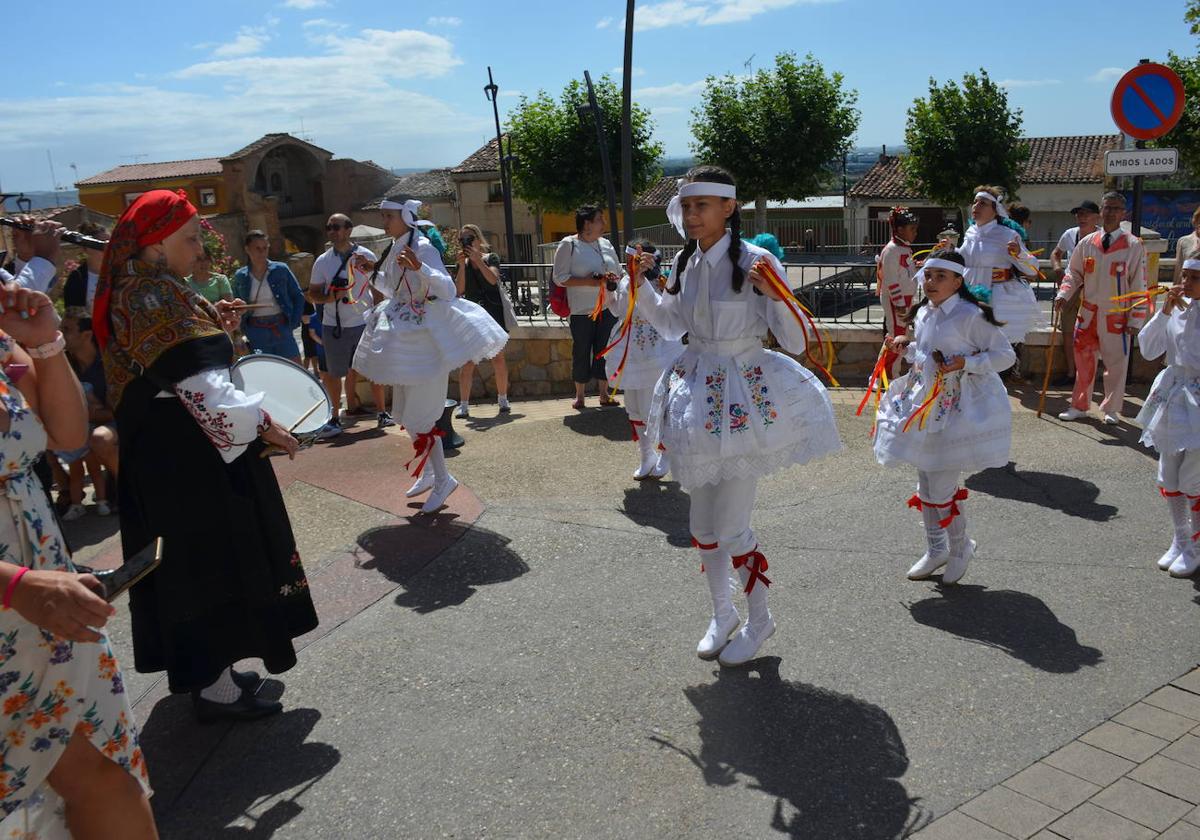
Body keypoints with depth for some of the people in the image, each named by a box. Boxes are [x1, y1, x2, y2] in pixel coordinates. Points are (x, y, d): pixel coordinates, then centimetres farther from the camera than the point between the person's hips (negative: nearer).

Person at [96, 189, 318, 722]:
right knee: (212, 558, -1)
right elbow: (201, 385, -25)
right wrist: (261, 424, -17)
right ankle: (215, 689, 9)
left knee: (186, 558, 17)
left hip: (158, 453, 10)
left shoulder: (131, 293, 13)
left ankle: (201, 669, 31)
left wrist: (212, 325, 9)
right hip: (191, 457, -10)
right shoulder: (157, 297, -19)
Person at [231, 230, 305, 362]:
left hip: (281, 329, -1)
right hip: (256, 334, 1)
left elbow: (298, 297, 5)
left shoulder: (281, 270, -1)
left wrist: (293, 324, -3)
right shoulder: (240, 276, 3)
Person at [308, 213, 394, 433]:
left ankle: (381, 413, 16)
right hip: (334, 326, 1)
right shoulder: (322, 261, 2)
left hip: (365, 323, -1)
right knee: (333, 373, 5)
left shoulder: (366, 256, -1)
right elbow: (312, 294, 6)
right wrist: (330, 297, -14)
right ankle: (335, 418, 16)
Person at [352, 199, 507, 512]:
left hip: (426, 338, -9)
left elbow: (448, 290, -26)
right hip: (404, 339, 9)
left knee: (419, 416, -6)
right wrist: (372, 272, 12)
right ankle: (429, 472, 31)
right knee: (407, 412, 16)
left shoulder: (422, 247, -16)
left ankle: (442, 479, 9)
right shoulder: (394, 249, 10)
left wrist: (419, 268, -39)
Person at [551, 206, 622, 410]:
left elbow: (618, 271, 19)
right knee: (581, 351, 1)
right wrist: (589, 281, -18)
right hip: (582, 309, -4)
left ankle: (603, 393, 14)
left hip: (607, 308, 4)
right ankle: (579, 395, 13)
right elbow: (560, 278, -9)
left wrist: (613, 278, -6)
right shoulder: (568, 245, -5)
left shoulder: (606, 244, 12)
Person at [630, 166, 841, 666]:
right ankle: (722, 613, 35)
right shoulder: (686, 262, 3)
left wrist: (776, 296, -30)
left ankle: (760, 620, 24)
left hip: (746, 399, -6)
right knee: (702, 524, 15)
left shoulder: (755, 262, -15)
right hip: (697, 394, 6)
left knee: (731, 529, 0)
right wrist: (641, 286, 7)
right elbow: (671, 326, 19)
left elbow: (796, 344, -14)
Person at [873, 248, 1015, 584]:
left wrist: (966, 363, -22)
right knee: (925, 484, 13)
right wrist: (906, 348, 6)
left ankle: (960, 547, 20)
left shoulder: (970, 315, -14)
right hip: (924, 403, 8)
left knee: (942, 487, -6)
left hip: (957, 409, -8)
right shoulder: (922, 314, 9)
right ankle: (935, 550, 30)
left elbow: (1005, 355, -10)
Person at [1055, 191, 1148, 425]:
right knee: (1083, 361, 9)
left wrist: (1136, 320, -8)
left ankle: (1111, 410, 21)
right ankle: (1080, 406, 22)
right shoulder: (1086, 243, 2)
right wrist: (1063, 294, -7)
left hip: (1117, 317, -3)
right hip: (1088, 313, 3)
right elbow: (1074, 273, 12)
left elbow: (1139, 286, -5)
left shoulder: (1133, 246, -7)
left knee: (1116, 364, 6)